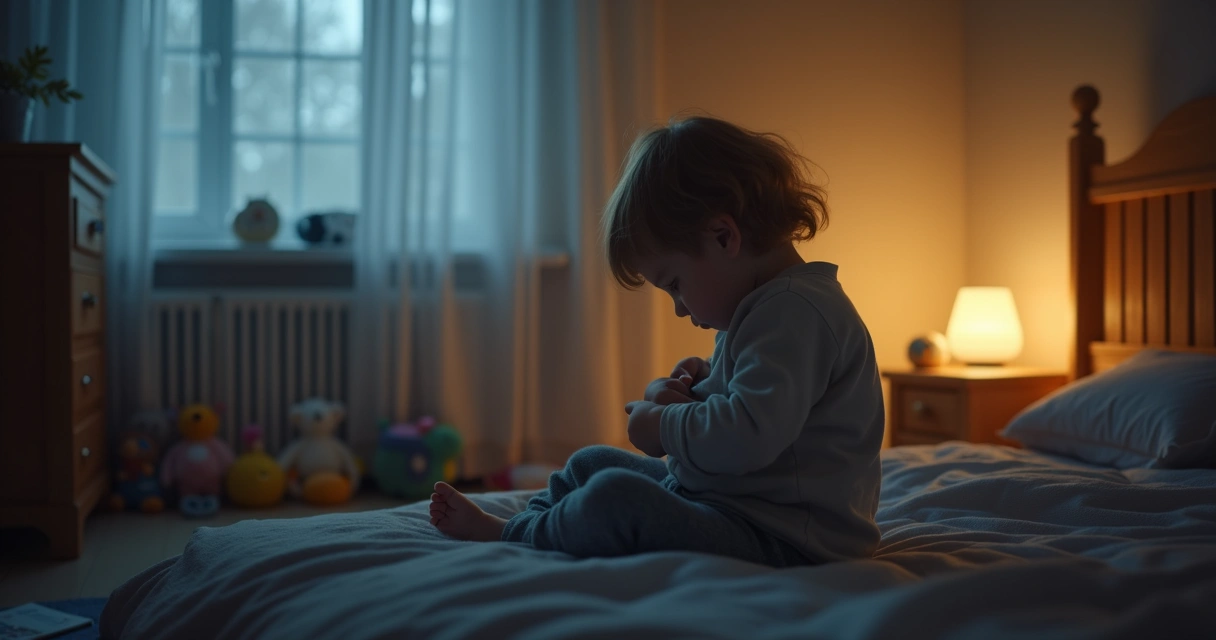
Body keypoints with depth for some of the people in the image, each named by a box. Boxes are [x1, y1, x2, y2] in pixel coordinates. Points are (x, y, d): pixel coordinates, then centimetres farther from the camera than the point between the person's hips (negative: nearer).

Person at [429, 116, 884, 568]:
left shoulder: (794, 312, -23)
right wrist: (691, 388, 4)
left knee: (614, 498, -24)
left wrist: (663, 426, -16)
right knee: (591, 463, 18)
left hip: (778, 538, -11)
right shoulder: (761, 307, 13)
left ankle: (507, 535, 0)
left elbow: (747, 436, -34)